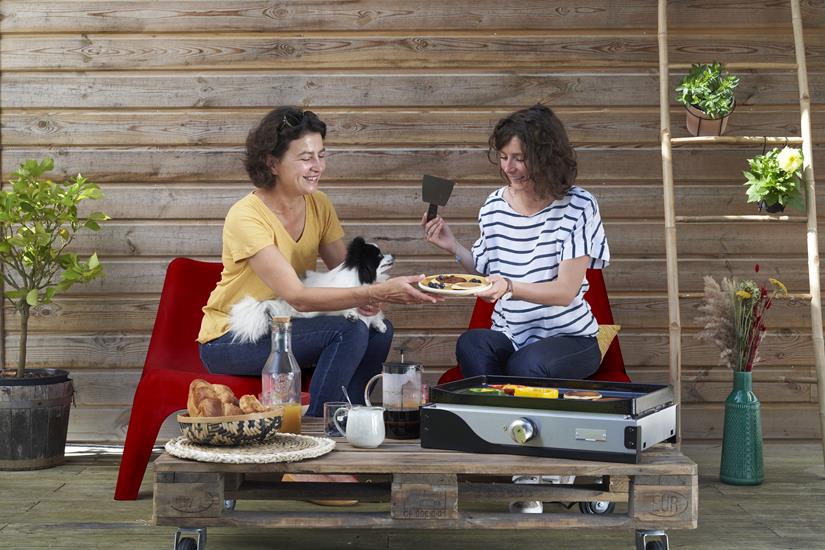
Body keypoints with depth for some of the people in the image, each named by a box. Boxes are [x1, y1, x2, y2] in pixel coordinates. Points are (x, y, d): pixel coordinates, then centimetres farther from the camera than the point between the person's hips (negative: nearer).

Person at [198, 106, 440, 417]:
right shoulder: (246, 217, -23)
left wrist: (367, 296, -23)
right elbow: (296, 296, -31)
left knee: (377, 330, -16)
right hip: (229, 341, -6)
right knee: (349, 332, -26)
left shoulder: (318, 205, 0)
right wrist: (378, 292, -39)